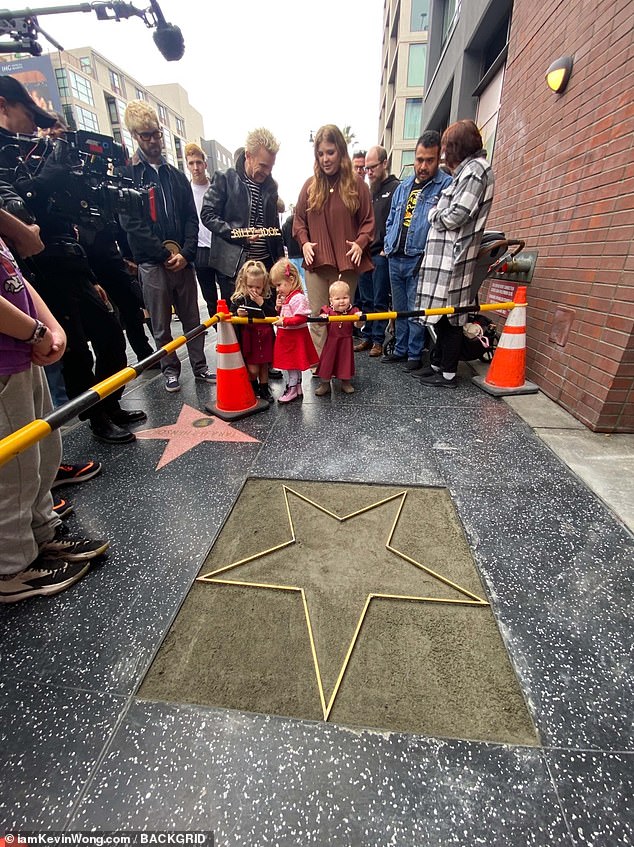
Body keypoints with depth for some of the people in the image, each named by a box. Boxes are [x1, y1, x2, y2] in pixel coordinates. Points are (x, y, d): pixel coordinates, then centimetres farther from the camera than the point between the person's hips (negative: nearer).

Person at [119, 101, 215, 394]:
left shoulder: (176, 175, 16)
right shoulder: (126, 175, 2)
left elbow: (191, 218, 10)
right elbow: (131, 224, -6)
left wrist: (185, 252, -6)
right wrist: (166, 254, -11)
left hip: (182, 260, 4)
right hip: (152, 263, -3)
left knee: (192, 319, 6)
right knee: (161, 324, 3)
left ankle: (199, 367, 16)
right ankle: (170, 369, 16)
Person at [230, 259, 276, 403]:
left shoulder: (268, 299, -1)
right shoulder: (238, 300, -5)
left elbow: (274, 316, -10)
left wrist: (262, 303, -18)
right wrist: (237, 314, -22)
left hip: (265, 338, 2)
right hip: (248, 339, -2)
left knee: (264, 366, 13)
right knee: (253, 369, -2)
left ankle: (264, 389, 31)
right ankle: (253, 388, 28)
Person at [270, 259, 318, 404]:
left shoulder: (298, 298, -20)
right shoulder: (285, 297, 10)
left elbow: (301, 318, -26)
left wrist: (284, 321, -28)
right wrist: (279, 307, 1)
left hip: (295, 336, -10)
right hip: (286, 336, 10)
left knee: (293, 362, 2)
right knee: (291, 362, 17)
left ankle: (292, 389, 14)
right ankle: (297, 387, 29)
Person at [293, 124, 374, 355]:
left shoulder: (356, 183, 5)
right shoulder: (310, 185, 11)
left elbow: (368, 221, 6)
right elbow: (299, 220, 15)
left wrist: (360, 243, -12)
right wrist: (304, 242, -4)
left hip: (346, 263, -2)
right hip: (316, 262, 2)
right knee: (317, 320, 3)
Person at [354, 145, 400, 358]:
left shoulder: (395, 188, 0)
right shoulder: (368, 191, 21)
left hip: (382, 255, -6)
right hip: (364, 253, 7)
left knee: (380, 300, -3)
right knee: (366, 300, 9)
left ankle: (378, 339, 5)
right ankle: (367, 336, 17)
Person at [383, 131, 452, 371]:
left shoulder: (447, 186, -5)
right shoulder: (403, 187, 17)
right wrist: (388, 245, 13)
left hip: (419, 260, -7)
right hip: (395, 259, 7)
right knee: (399, 309, 13)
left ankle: (414, 355, 10)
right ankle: (400, 349, 25)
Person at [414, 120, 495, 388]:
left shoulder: (475, 169, -8)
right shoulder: (469, 168, 22)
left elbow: (453, 217, -15)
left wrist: (434, 213, 1)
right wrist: (439, 214, 6)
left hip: (451, 257, -10)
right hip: (445, 254, 10)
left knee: (448, 315, -6)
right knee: (444, 314, 11)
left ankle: (448, 374, 2)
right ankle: (437, 365, 19)